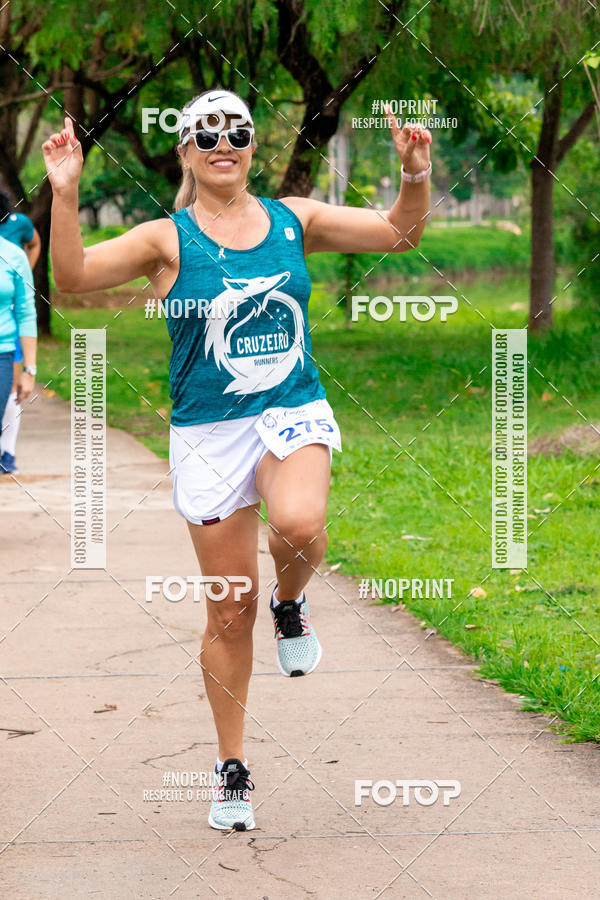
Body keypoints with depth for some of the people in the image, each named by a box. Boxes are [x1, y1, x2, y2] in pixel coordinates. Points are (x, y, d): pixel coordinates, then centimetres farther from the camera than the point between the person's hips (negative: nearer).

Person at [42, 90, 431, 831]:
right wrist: (65, 196, -25)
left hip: (293, 415, 1)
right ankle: (232, 770, 18)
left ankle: (291, 604, 2)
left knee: (298, 524, -34)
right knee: (230, 611, 2)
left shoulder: (293, 221, 6)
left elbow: (399, 231, 13)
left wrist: (415, 173, -5)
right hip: (209, 434, -1)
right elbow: (72, 277, -14)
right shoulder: (167, 240, -2)